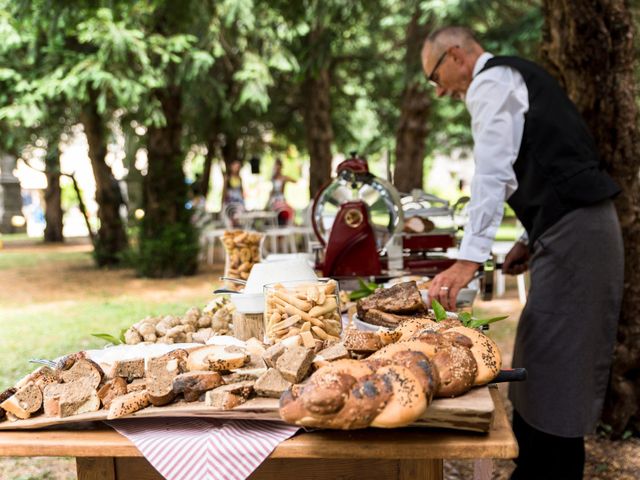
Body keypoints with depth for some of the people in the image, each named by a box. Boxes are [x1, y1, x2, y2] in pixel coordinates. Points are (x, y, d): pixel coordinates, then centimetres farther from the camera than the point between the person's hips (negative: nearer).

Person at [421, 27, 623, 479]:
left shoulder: (490, 80, -5)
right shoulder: (514, 76, 24)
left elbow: (491, 172, -17)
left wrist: (469, 259, -21)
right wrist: (532, 239, 19)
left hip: (572, 234, -10)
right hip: (581, 227, 10)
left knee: (554, 371, -7)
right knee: (545, 364, 13)